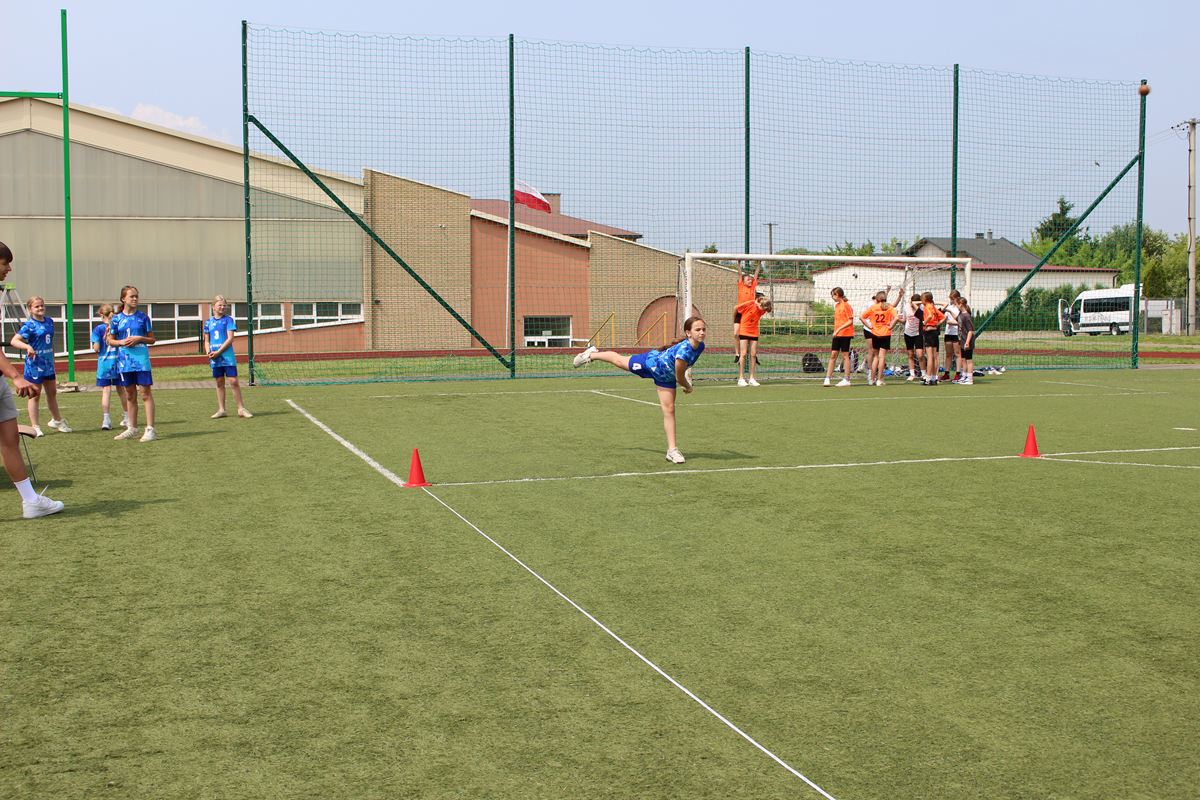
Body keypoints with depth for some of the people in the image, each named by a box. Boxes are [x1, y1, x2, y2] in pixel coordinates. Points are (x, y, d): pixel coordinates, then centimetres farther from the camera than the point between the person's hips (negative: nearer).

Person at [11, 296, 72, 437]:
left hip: (48, 363, 7)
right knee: (34, 395, 1)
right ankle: (35, 427, 7)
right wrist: (27, 346, -37)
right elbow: (14, 341, -22)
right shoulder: (29, 325, -14)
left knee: (52, 392, 20)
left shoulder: (49, 322, 6)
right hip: (34, 364, -7)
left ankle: (57, 421, 36)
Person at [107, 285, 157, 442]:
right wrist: (121, 342, -8)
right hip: (125, 360, 3)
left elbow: (152, 339, 5)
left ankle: (150, 429, -8)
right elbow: (110, 340, 11)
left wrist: (139, 338, -12)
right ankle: (132, 428, 21)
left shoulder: (143, 317, 1)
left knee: (146, 393, -7)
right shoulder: (117, 318, 5)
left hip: (141, 358, -3)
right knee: (130, 395, 12)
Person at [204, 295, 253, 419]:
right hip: (215, 357, 4)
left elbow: (230, 339, -9)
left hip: (227, 356, -4)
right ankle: (221, 410, 14)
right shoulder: (208, 322, 11)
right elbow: (207, 341, 15)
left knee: (233, 381, -6)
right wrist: (209, 352, -4)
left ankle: (241, 408, 1)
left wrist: (218, 352, -14)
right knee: (219, 383, 8)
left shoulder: (229, 320, -1)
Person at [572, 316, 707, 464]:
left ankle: (672, 450, 8)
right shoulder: (683, 350, -44)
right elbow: (679, 378, -29)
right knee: (619, 361, 21)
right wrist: (688, 387, -11)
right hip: (651, 362, -5)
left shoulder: (700, 346, -22)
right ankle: (591, 355, 50)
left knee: (669, 410, 3)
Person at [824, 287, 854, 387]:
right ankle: (828, 378, 2)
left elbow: (850, 321, -16)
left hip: (845, 334, -8)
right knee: (833, 355, 3)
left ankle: (846, 380, 5)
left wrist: (839, 329, -22)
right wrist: (835, 331, 12)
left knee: (845, 355, -1)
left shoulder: (846, 305, -12)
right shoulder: (836, 305, 13)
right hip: (837, 334, 8)